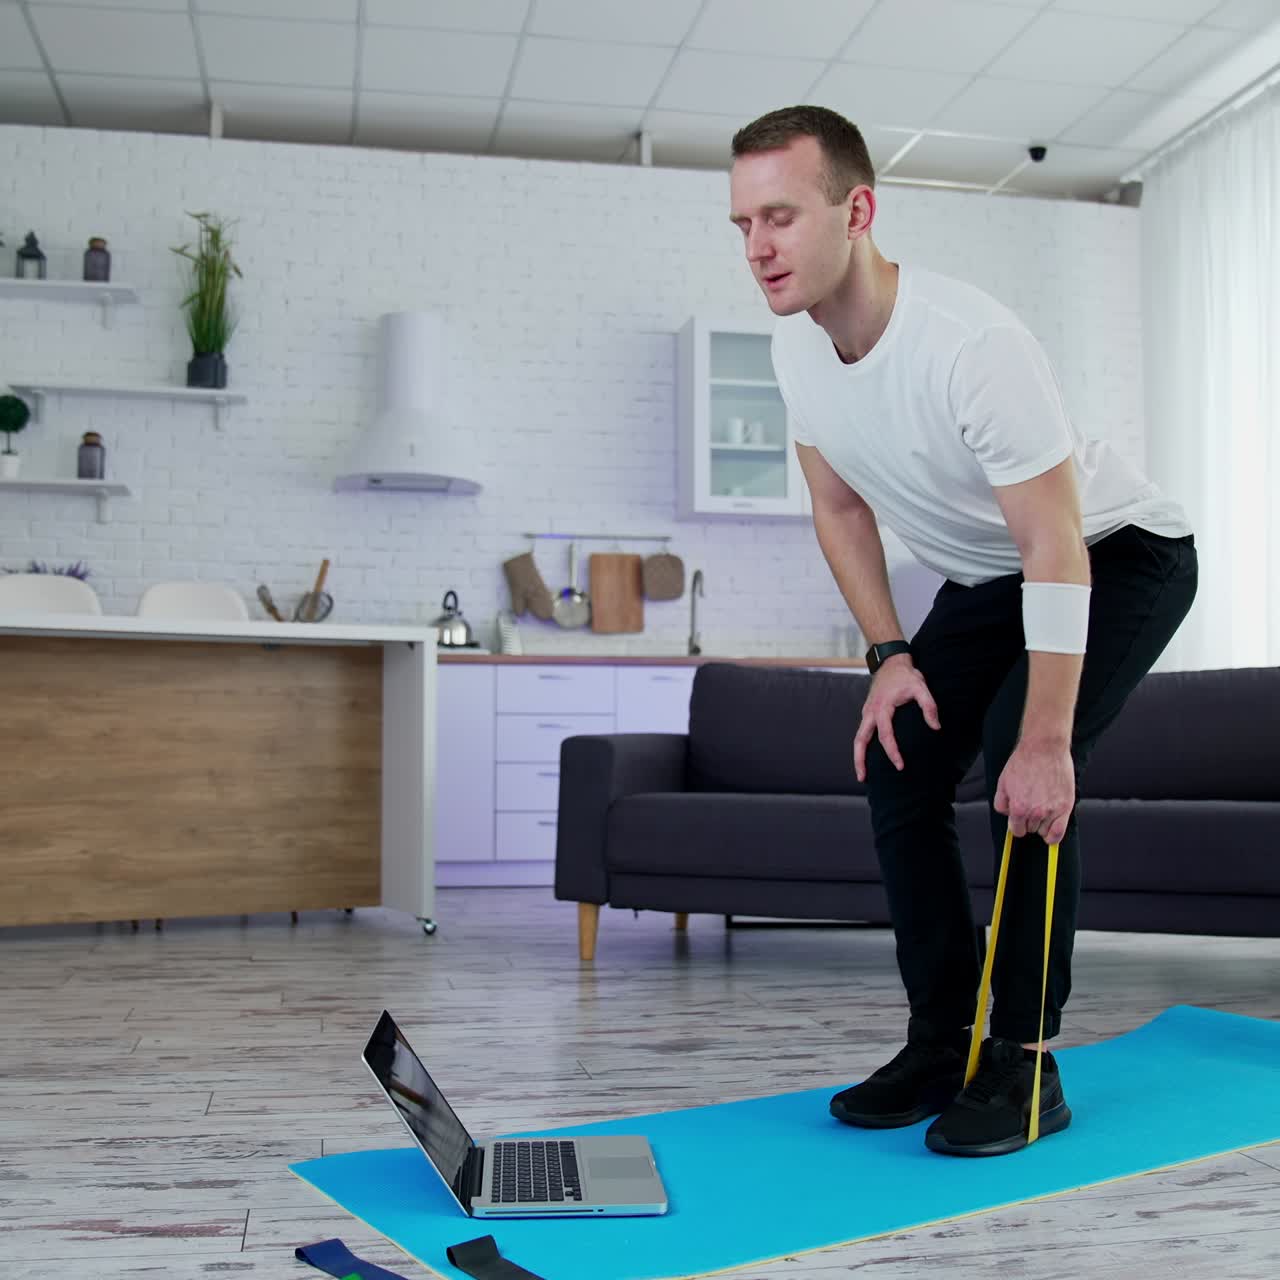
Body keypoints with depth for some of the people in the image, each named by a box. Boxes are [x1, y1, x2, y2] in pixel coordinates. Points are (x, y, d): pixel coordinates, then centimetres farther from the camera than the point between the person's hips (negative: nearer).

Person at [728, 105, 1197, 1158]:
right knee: (899, 770, -4)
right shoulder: (799, 345, -12)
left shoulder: (970, 345, -36)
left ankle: (1026, 1063, -9)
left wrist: (1046, 742, -34)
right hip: (984, 578, 7)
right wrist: (890, 655, -6)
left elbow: (1057, 551, -34)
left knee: (1023, 776, -24)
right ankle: (946, 1042, 7)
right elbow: (839, 507, 2)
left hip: (1121, 554, -7)